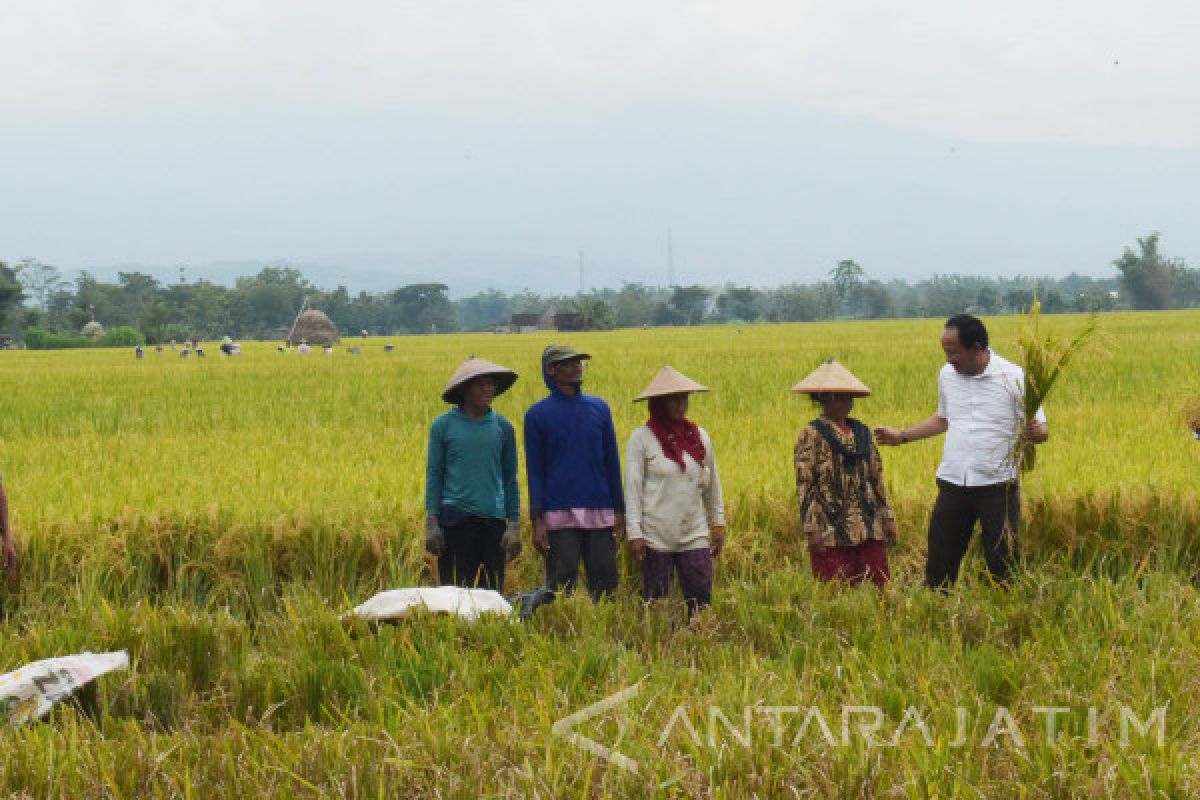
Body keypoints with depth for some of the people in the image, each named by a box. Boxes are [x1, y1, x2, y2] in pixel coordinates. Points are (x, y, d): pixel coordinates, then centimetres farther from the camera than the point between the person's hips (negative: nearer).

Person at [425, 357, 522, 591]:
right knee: (456, 589, -2)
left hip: (493, 519, 2)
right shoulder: (443, 425, 3)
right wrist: (431, 523, -2)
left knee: (492, 589, 2)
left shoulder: (503, 427, 9)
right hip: (456, 517, -2)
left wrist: (514, 524, 7)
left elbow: (510, 479, 13)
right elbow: (434, 475, 5)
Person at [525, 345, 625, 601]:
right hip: (559, 516, -3)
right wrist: (537, 522, -6)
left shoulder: (599, 408, 12)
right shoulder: (538, 414, 2)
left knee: (605, 588, 3)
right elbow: (534, 471, 1)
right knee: (560, 588, -4)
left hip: (600, 514, 3)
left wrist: (619, 512, 10)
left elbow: (611, 462, 15)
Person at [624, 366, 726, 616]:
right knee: (656, 603, 1)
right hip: (656, 537, -3)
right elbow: (632, 488, -4)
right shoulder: (641, 439, -3)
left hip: (695, 536, 3)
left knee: (701, 600, -3)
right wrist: (634, 534, -8)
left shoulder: (700, 436, 9)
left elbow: (712, 483, 18)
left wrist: (718, 522, 17)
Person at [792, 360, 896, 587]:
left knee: (879, 586, 3)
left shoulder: (861, 432, 14)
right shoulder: (811, 436, -4)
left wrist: (887, 517, 13)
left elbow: (877, 478, 18)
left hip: (869, 532, 6)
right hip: (831, 534, -6)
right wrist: (811, 528, -13)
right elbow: (804, 486, -7)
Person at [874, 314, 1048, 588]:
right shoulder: (947, 375, 9)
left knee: (1004, 565, 0)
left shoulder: (1014, 378, -7)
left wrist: (1035, 432, -26)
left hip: (997, 485, -4)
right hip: (953, 483, 4)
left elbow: (1042, 430, -3)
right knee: (938, 565, 6)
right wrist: (902, 436, 24)